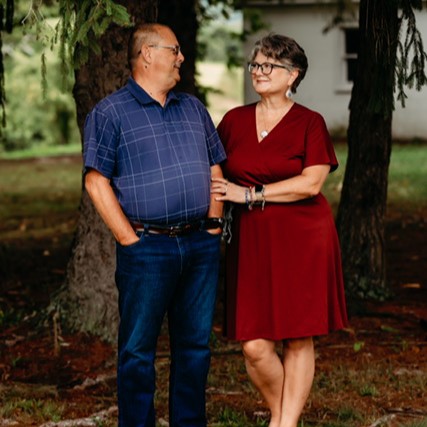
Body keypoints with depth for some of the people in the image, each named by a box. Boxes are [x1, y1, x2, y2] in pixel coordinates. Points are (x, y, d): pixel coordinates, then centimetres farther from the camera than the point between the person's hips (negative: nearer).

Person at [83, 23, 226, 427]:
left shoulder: (193, 108, 16)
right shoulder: (110, 112, -2)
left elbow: (214, 167, 20)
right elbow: (96, 181, -7)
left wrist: (214, 223, 8)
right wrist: (129, 239, -11)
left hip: (201, 244, 5)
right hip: (147, 248, -5)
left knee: (195, 343, 10)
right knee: (138, 348, 0)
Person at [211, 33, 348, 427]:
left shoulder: (309, 123, -1)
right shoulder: (234, 121, 11)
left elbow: (311, 182, -12)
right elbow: (214, 173, 22)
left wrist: (249, 195, -13)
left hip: (302, 239, -3)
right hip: (250, 241, 3)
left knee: (299, 338, 1)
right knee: (255, 346, -3)